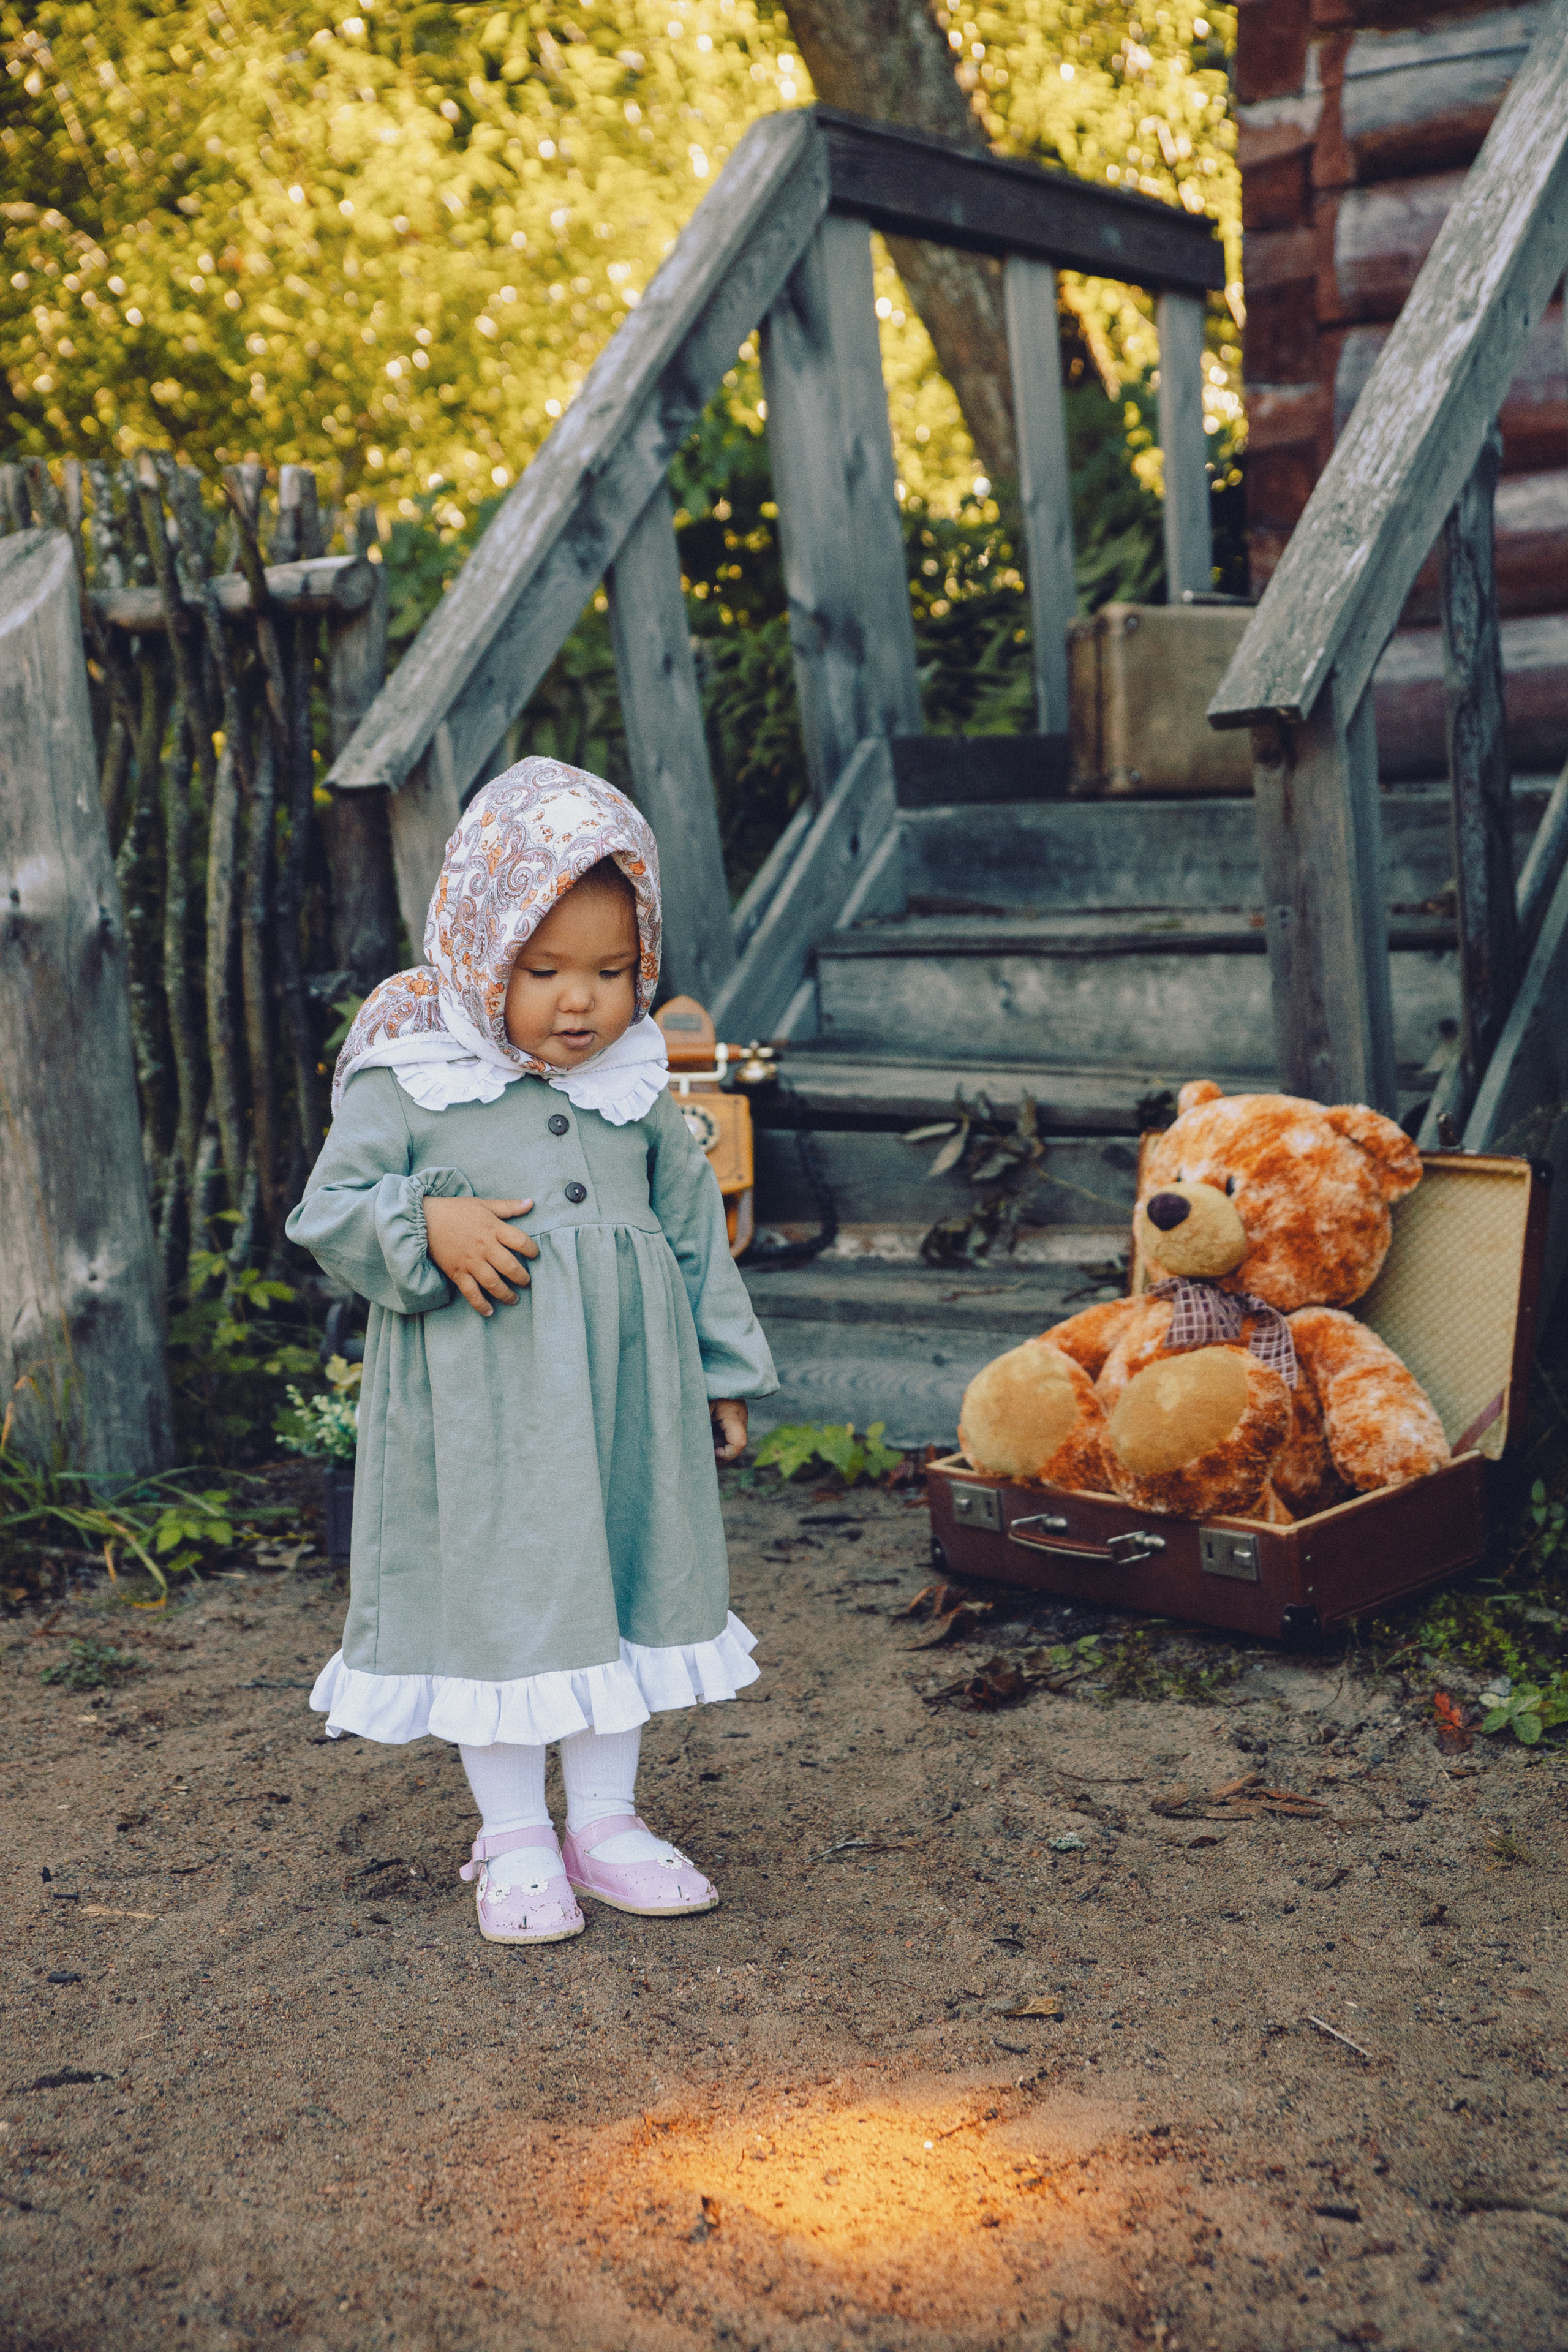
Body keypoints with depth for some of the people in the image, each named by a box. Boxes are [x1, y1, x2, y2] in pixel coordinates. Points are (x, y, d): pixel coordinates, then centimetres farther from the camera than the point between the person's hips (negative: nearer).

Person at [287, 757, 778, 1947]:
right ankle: (515, 1838, 20)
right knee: (498, 1596, 5)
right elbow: (329, 1212, -6)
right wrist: (429, 1229, -24)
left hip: (627, 1393, 4)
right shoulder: (407, 1083, -8)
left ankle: (606, 1818, 28)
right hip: (480, 1403, -4)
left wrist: (723, 1377, 14)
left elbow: (695, 1233, 12)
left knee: (624, 1587, 12)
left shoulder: (637, 1090, 4)